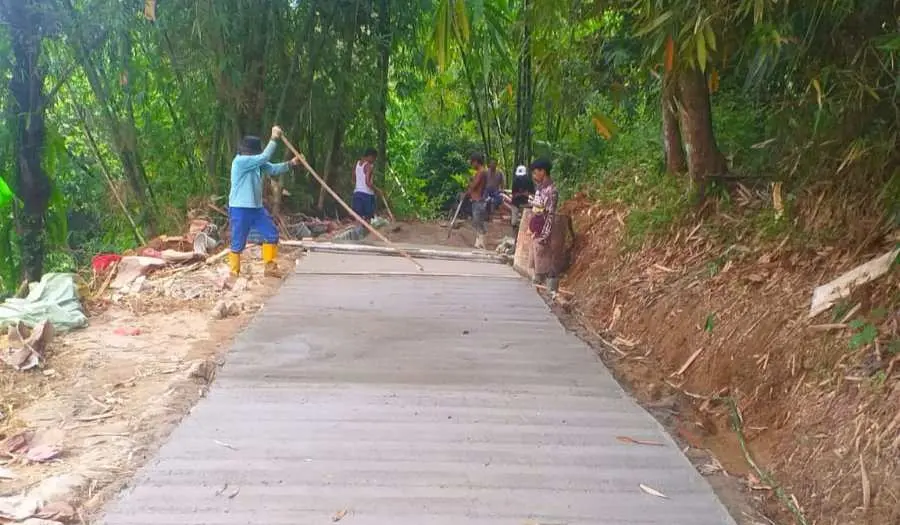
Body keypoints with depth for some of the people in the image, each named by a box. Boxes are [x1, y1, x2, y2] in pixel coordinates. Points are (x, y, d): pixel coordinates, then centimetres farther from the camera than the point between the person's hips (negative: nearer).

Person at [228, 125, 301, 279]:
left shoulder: (256, 162, 9)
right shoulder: (240, 161, -19)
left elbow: (273, 169, 10)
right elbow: (264, 157, -24)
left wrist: (290, 163, -5)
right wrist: (274, 138, -18)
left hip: (256, 207, 9)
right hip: (240, 209, -9)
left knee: (271, 234, 10)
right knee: (238, 243, -1)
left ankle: (270, 267, 20)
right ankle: (234, 274, 11)